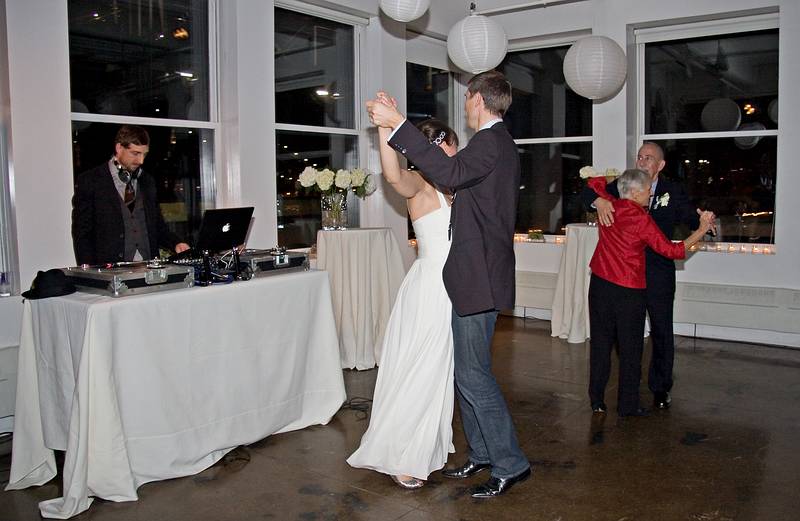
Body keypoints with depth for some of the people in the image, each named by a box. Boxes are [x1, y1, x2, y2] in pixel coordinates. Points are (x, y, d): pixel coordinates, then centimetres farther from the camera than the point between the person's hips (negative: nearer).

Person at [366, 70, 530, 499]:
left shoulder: (490, 142, -14)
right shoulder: (499, 143, 19)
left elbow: (449, 173, -31)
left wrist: (398, 124, -30)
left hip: (478, 276, -11)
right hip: (478, 274, 11)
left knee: (473, 375, -4)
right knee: (468, 371, 16)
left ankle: (510, 464, 8)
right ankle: (482, 454, 27)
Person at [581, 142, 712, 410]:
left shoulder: (673, 191, -1)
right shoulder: (622, 185, 1)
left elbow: (692, 219, -2)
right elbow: (587, 192, -4)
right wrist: (599, 200, -26)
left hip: (659, 272, -1)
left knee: (661, 331, 7)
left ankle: (660, 387, 23)